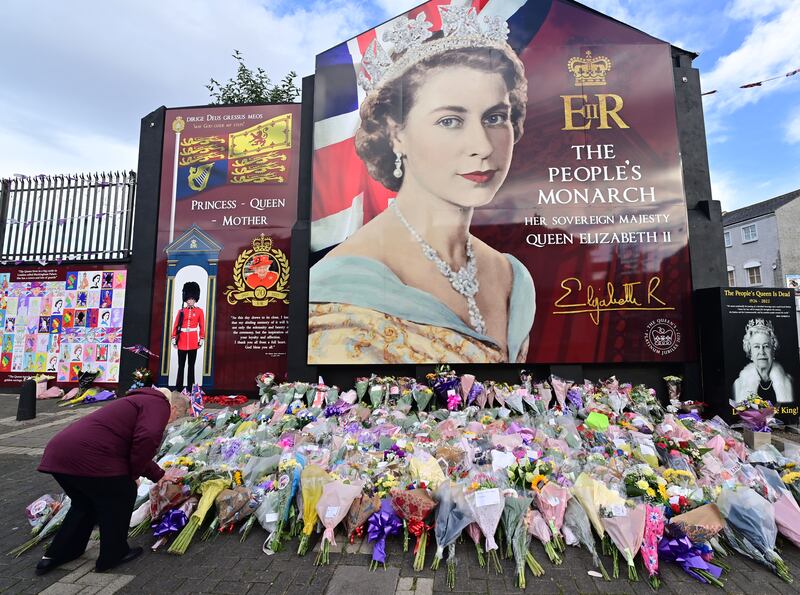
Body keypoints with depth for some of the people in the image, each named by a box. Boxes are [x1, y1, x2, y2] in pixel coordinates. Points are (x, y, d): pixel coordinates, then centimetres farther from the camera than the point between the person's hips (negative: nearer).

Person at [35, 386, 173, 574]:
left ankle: (54, 556, 39)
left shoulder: (138, 402, 27)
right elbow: (148, 438, -23)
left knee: (85, 503, 31)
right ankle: (113, 556, 26)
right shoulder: (157, 403, -3)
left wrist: (159, 476, 44)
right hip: (89, 458, -9)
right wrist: (133, 474, -5)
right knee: (121, 498, 13)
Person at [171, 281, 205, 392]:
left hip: (193, 342, -1)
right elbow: (176, 326, 6)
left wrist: (201, 339, -1)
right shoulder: (181, 311, 7)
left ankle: (190, 388, 11)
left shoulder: (199, 311, 4)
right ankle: (178, 388, 10)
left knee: (191, 365, 6)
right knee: (181, 366, 5)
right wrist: (174, 339, 1)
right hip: (182, 341, 1)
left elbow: (202, 326, 3)